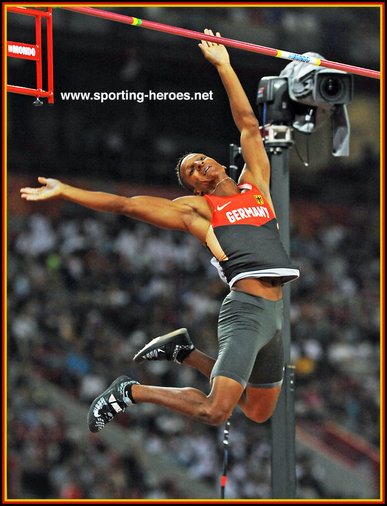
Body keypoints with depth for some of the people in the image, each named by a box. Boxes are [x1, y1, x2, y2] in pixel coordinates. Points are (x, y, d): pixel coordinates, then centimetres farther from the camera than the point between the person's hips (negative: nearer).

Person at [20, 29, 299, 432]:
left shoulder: (255, 185, 18)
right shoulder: (197, 209, 6)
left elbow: (248, 125, 19)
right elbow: (127, 204, 5)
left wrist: (223, 66, 17)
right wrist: (64, 191, 2)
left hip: (276, 313, 6)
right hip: (245, 308, -6)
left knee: (259, 413, 17)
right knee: (214, 411, -20)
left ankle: (185, 351, 30)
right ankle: (131, 392, 0)